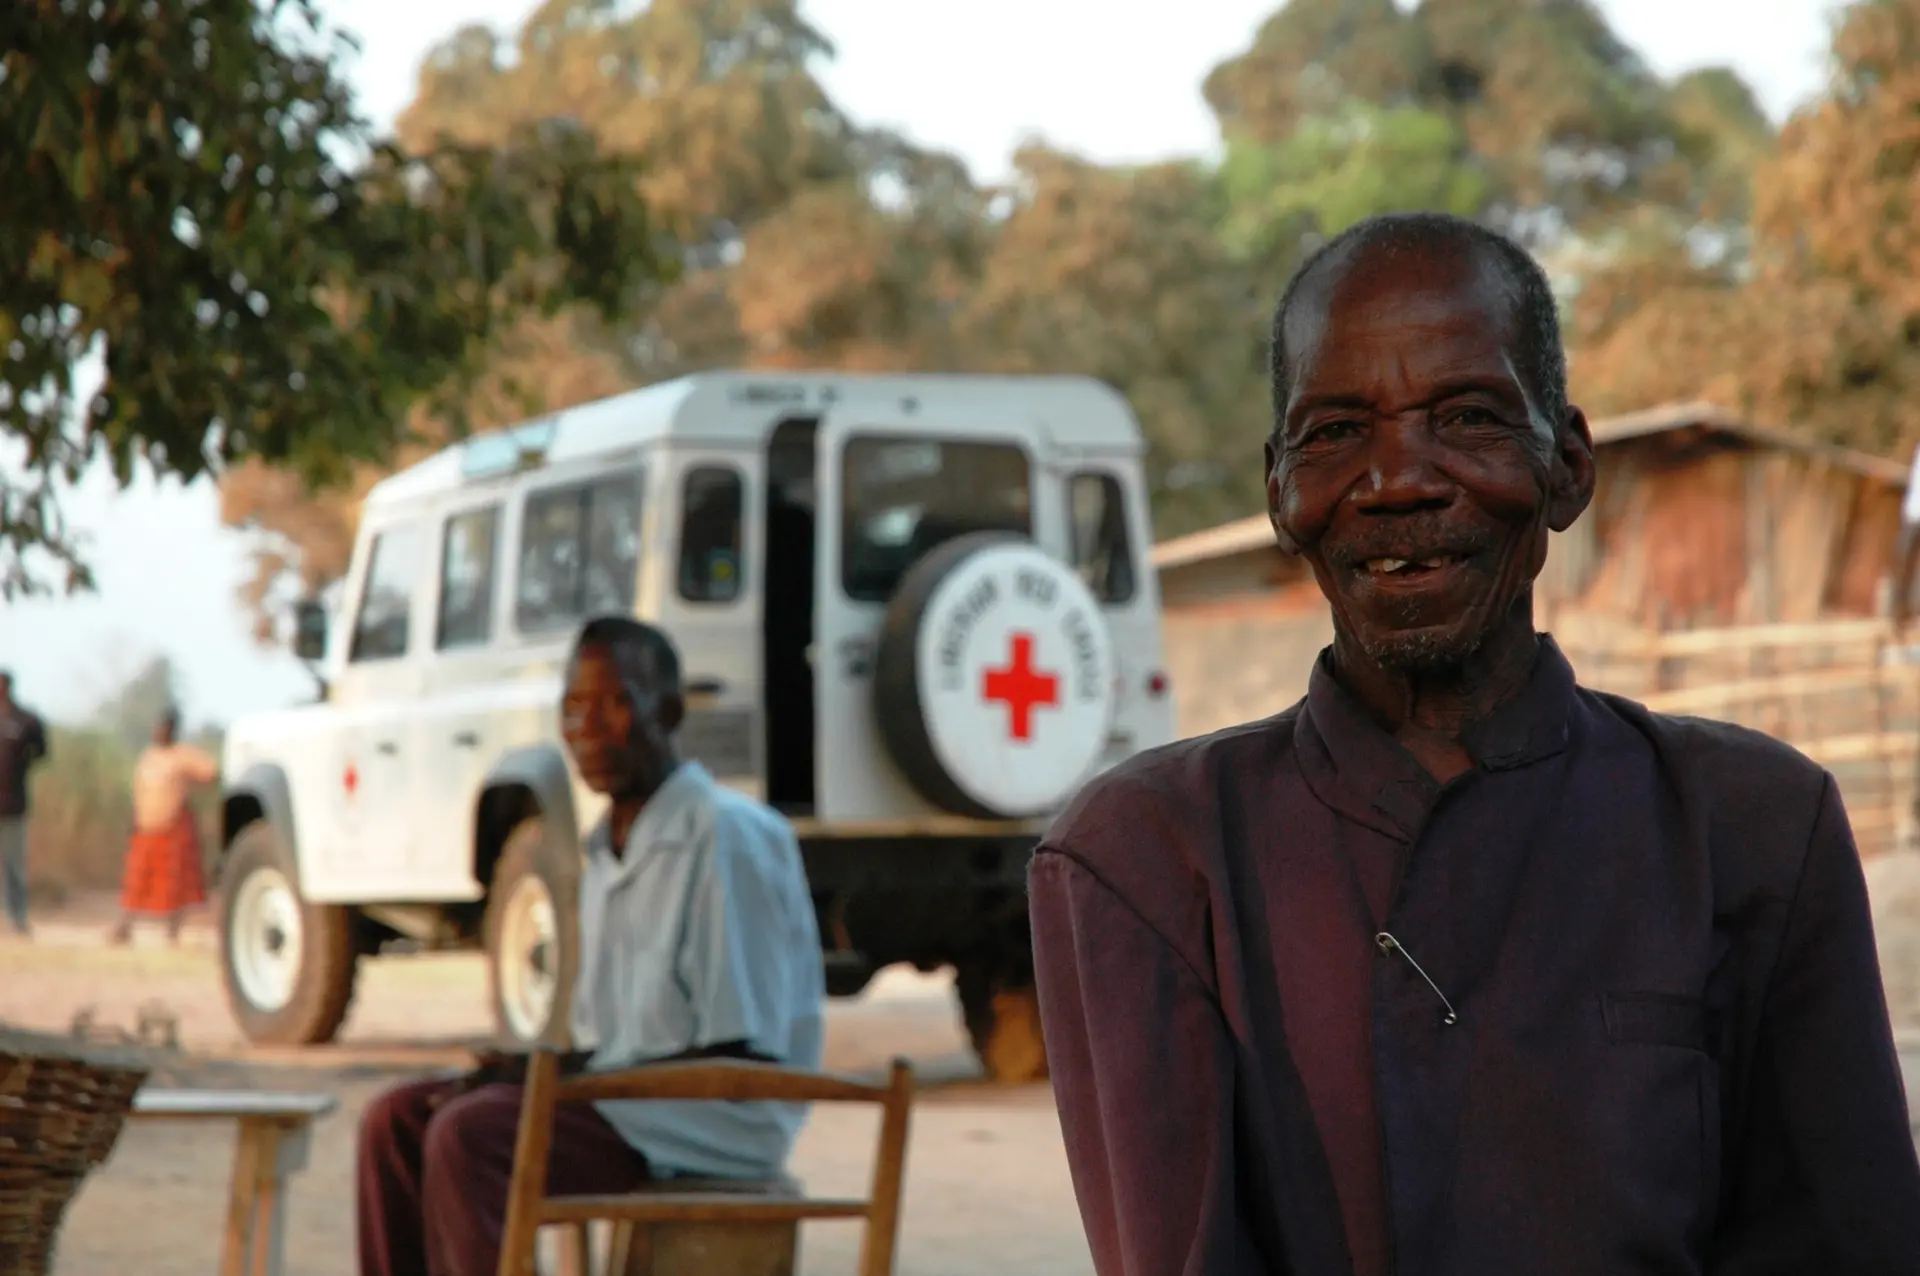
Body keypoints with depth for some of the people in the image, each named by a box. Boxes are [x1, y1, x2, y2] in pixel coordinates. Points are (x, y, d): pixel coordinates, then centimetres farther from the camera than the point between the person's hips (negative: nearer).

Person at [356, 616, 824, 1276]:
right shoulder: (607, 851, 15)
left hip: (711, 1121, -9)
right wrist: (532, 1069, -1)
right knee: (398, 1119, -2)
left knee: (469, 1136, -27)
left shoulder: (729, 837, -13)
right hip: (624, 1099, 9)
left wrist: (580, 1072, -17)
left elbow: (740, 1057, -17)